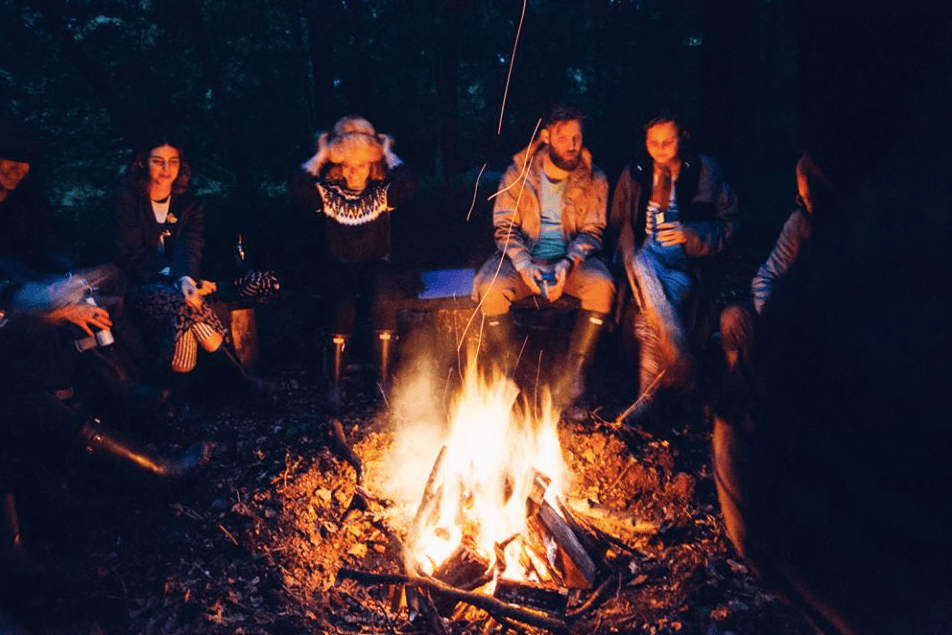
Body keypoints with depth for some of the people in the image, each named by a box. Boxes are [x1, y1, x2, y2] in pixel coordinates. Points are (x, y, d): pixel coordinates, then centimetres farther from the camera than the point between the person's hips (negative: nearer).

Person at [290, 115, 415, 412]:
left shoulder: (381, 192, 2)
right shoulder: (328, 192, 2)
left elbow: (408, 185, -18)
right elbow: (297, 187, -15)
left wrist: (389, 154, -5)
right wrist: (320, 155, -7)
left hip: (375, 263, 0)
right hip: (339, 266, 0)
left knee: (384, 302, -32)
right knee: (344, 307, -31)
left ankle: (384, 378, -21)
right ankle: (336, 382, -19)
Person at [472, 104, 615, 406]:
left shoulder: (594, 179, 1)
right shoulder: (519, 172, 0)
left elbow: (591, 232, 0)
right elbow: (504, 226, -1)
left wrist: (568, 264, -20)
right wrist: (523, 265, -19)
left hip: (571, 259, 1)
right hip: (524, 258, 0)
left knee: (602, 286, -30)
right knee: (491, 289, -30)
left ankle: (573, 373, -18)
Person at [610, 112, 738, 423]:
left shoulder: (705, 173, 5)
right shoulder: (633, 175, 12)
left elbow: (727, 224, 6)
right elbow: (618, 225, 22)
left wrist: (690, 235, -12)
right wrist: (630, 256, 6)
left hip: (684, 263, -2)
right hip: (644, 256, 2)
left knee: (650, 316, -32)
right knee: (643, 269, -37)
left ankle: (648, 392, -22)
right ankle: (683, 370, -38)